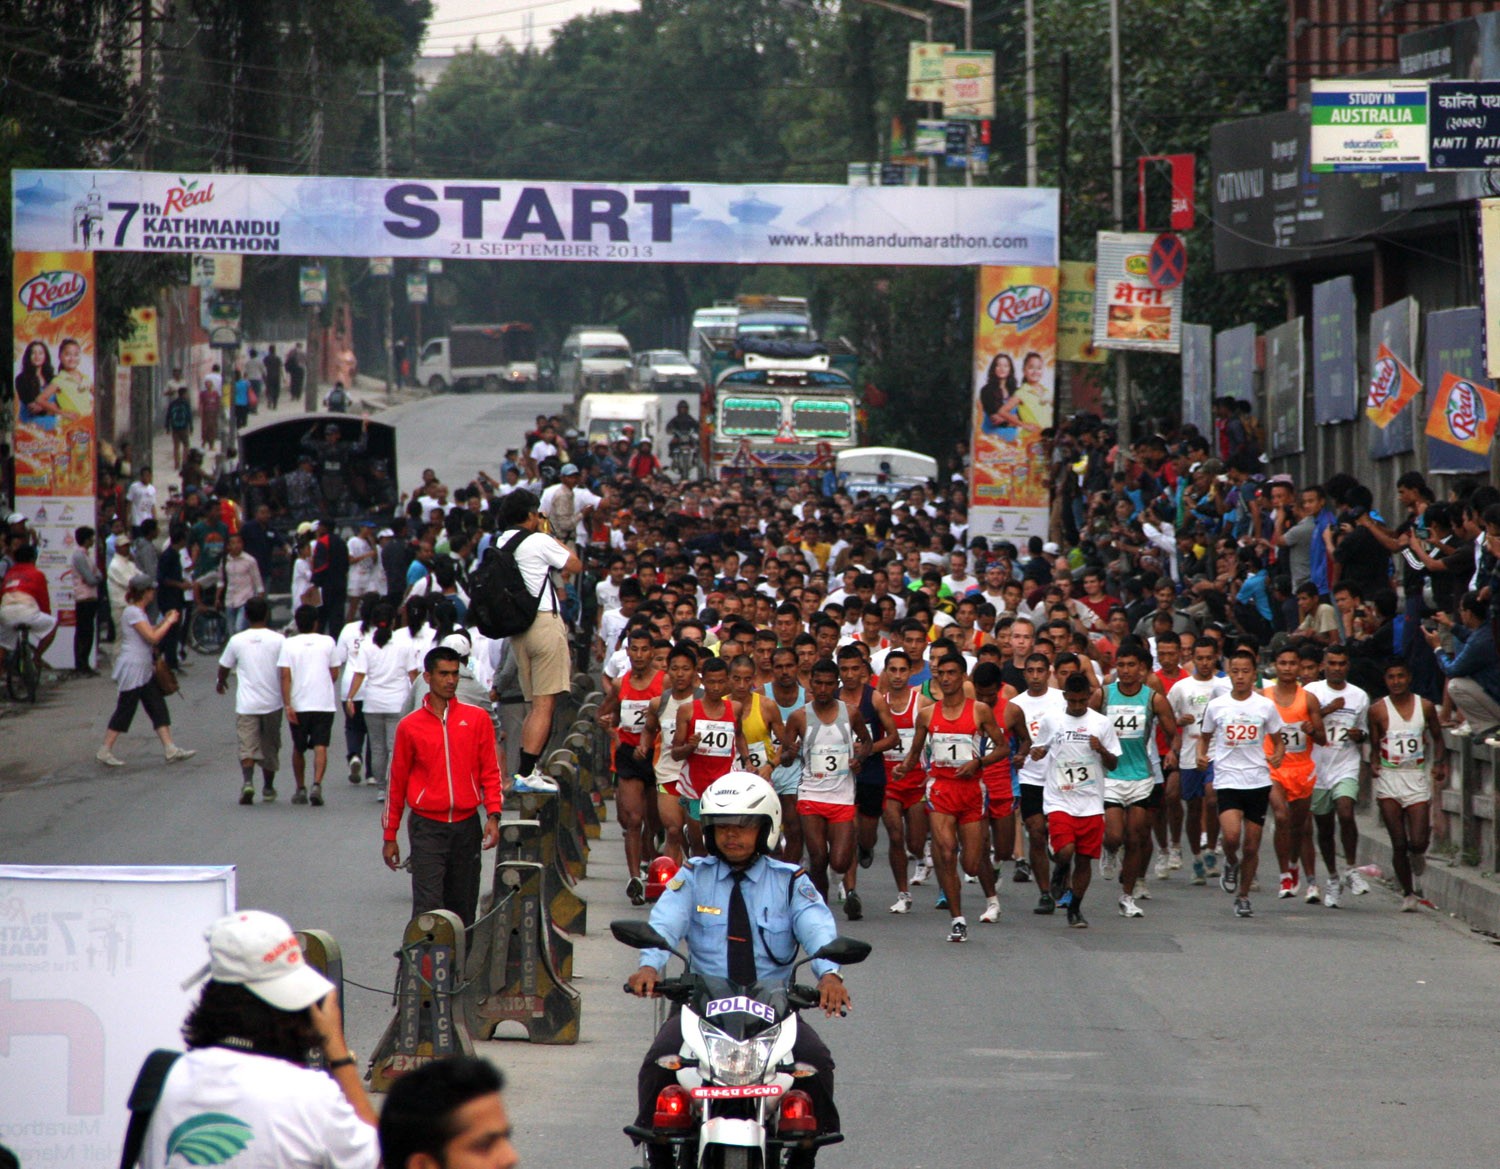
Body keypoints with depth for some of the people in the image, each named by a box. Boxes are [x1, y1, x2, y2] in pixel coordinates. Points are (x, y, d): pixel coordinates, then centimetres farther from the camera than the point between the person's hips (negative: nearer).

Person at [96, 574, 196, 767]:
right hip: (132, 669, -10)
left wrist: (165, 621, 12)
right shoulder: (132, 613, -17)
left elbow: (150, 633, 22)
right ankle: (105, 751, 5)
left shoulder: (139, 612, 14)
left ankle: (170, 749, 4)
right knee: (125, 709, -3)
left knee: (158, 708, 5)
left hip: (145, 670, 10)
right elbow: (153, 637, -21)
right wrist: (169, 622, -9)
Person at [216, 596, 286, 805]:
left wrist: (221, 683, 34)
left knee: (247, 746, -3)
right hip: (272, 702, 1)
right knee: (270, 747, 15)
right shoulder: (278, 640, -5)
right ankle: (268, 789, 25)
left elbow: (224, 667, 12)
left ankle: (247, 781, -27)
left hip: (246, 704, -1)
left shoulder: (237, 640, -2)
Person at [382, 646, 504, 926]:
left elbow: (491, 772, 7)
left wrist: (493, 816, -7)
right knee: (428, 908, -12)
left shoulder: (477, 718, 6)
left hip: (466, 826, 2)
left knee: (463, 910, 5)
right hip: (427, 827, -2)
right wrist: (390, 837, 11)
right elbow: (397, 783, 10)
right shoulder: (410, 726, 4)